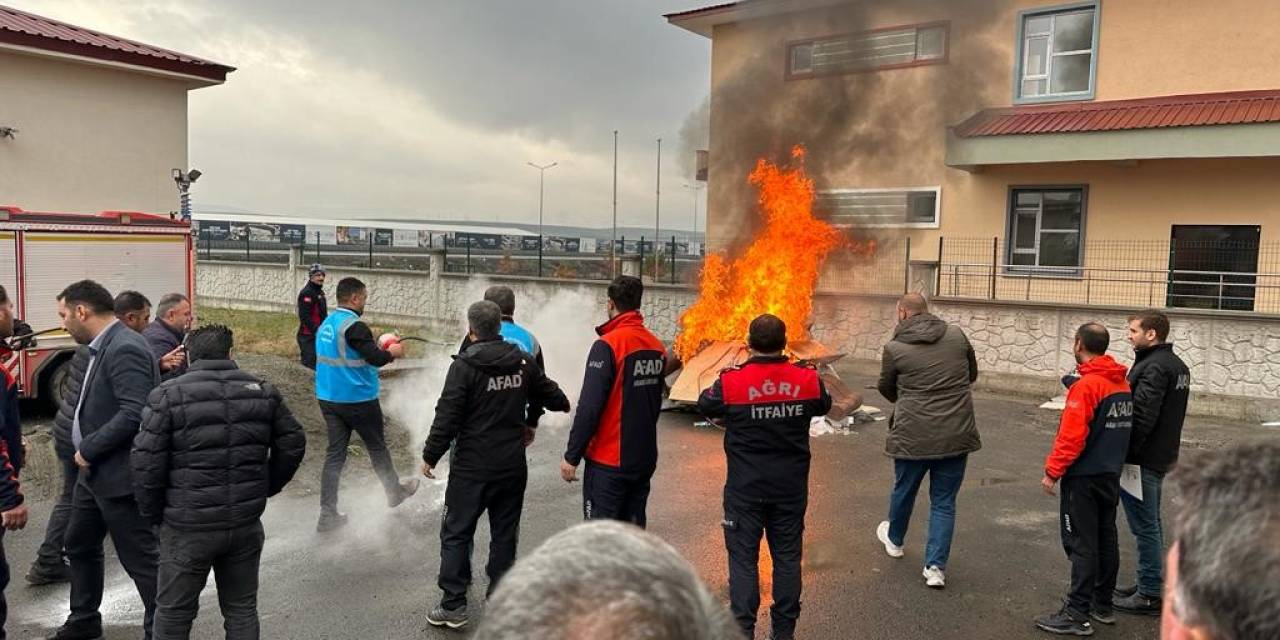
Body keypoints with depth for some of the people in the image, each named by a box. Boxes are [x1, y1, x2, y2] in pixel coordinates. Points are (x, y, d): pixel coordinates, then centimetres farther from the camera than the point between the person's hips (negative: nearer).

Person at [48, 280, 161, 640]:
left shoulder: (125, 350, -21)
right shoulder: (103, 347, 10)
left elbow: (135, 414, -29)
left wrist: (88, 450, -19)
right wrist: (85, 450, 8)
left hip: (121, 477, -11)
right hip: (94, 473, 11)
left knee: (140, 559, 0)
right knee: (79, 545, 24)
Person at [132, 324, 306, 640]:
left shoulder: (168, 395, -8)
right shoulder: (262, 390, 2)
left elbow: (146, 461, -11)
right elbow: (293, 443, 7)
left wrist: (153, 513, 3)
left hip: (187, 529, -3)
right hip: (246, 524, 3)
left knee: (173, 614, 15)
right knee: (242, 610, 17)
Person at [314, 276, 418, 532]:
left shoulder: (326, 324, 8)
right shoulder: (354, 326, -19)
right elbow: (376, 358, -27)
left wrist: (379, 349, 13)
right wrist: (393, 352, -6)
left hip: (328, 398, 7)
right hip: (358, 399, -7)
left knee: (335, 453, 8)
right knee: (377, 448, 13)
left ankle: (327, 514, 7)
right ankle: (395, 492, 33)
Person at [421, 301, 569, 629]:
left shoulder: (464, 366, -13)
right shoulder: (523, 362, 2)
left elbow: (447, 417, -14)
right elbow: (551, 396, 15)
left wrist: (430, 456, -2)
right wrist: (563, 403, 38)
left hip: (472, 467, -4)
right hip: (513, 466, 5)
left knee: (456, 532, 6)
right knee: (505, 533, 14)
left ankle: (454, 605, 7)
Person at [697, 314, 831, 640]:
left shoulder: (731, 382, -16)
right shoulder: (807, 380, -9)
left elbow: (705, 406, 3)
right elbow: (823, 406, 13)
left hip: (746, 488, -2)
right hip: (791, 487, 3)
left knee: (743, 558, 8)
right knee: (787, 557, 14)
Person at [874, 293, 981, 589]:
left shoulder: (895, 348, -10)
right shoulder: (957, 335, 0)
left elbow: (886, 389, 6)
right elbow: (973, 375, 15)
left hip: (913, 435, -2)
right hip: (957, 434, 2)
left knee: (904, 490, 21)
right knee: (944, 501, 11)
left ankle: (894, 540, 45)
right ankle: (936, 567, 9)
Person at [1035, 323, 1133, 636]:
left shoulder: (1086, 385, -19)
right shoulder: (1122, 383, 7)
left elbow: (1072, 436, -22)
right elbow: (1122, 428, 13)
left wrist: (1052, 472, -14)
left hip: (1083, 478, -8)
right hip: (1111, 474, 8)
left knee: (1081, 544, -4)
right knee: (1106, 539, 15)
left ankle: (1077, 615, 0)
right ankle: (1103, 604, 26)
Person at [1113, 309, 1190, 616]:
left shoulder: (1153, 368, -20)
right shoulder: (1178, 365, 13)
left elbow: (1142, 417, -25)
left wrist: (1123, 453, -19)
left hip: (1143, 460, -10)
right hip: (1163, 456, 10)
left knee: (1145, 526, -2)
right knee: (1151, 524, 19)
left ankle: (1150, 595, 6)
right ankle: (1153, 583, 30)